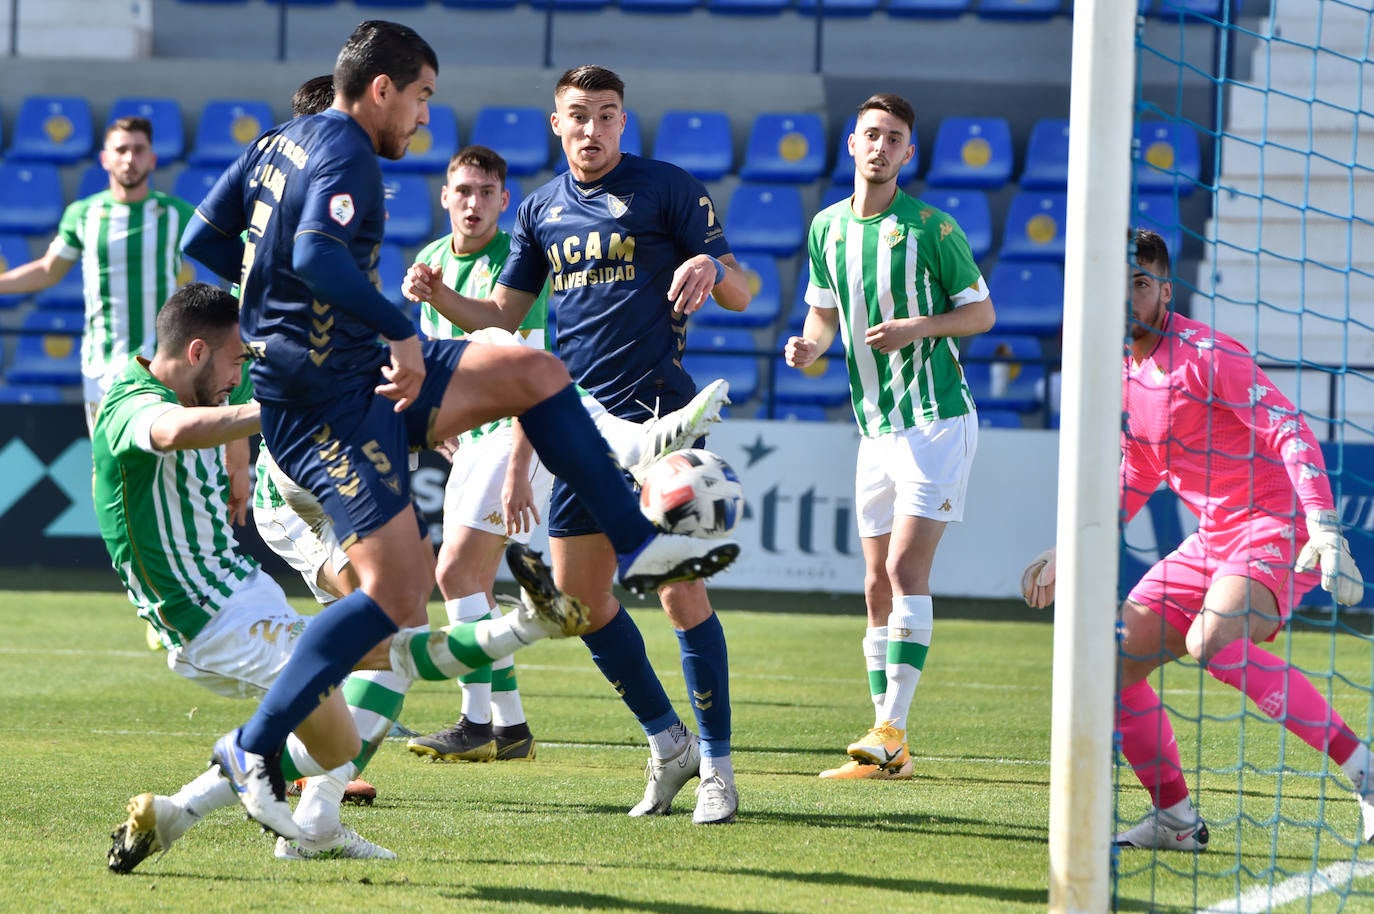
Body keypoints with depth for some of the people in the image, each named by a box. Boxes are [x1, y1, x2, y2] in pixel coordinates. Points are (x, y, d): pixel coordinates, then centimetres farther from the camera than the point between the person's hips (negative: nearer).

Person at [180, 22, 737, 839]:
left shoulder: (280, 143, 13)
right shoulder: (348, 158, -16)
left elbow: (202, 241, 17)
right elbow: (317, 256, -34)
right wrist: (401, 330, -26)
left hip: (354, 372, 10)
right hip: (328, 399, -10)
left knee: (534, 372, 10)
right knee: (397, 594, -14)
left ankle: (638, 545, 12)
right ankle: (255, 749, -10)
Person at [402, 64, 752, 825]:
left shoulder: (668, 190, -2)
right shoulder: (541, 209, 14)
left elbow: (738, 294, -3)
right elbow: (502, 314, 17)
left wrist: (710, 265, -27)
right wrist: (439, 296, -2)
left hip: (657, 414, -6)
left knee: (680, 590, -10)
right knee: (579, 595, 5)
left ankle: (715, 763, 0)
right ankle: (666, 743, 21)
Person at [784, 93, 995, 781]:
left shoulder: (930, 227, -8)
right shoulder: (827, 227, 9)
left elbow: (981, 312, -2)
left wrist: (916, 327, -17)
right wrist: (810, 344, -1)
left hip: (936, 419, -6)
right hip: (875, 427, 6)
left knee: (906, 567, -16)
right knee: (878, 587, 6)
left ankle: (892, 727, -19)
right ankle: (887, 750, 10)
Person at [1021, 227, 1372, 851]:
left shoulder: (1207, 355, -16)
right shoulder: (1124, 372, 10)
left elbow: (1292, 433, -21)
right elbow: (1136, 476, 25)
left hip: (1274, 529, -9)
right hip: (1210, 538, 9)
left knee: (1211, 643, -33)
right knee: (1114, 664, 2)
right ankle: (1175, 818, 14)